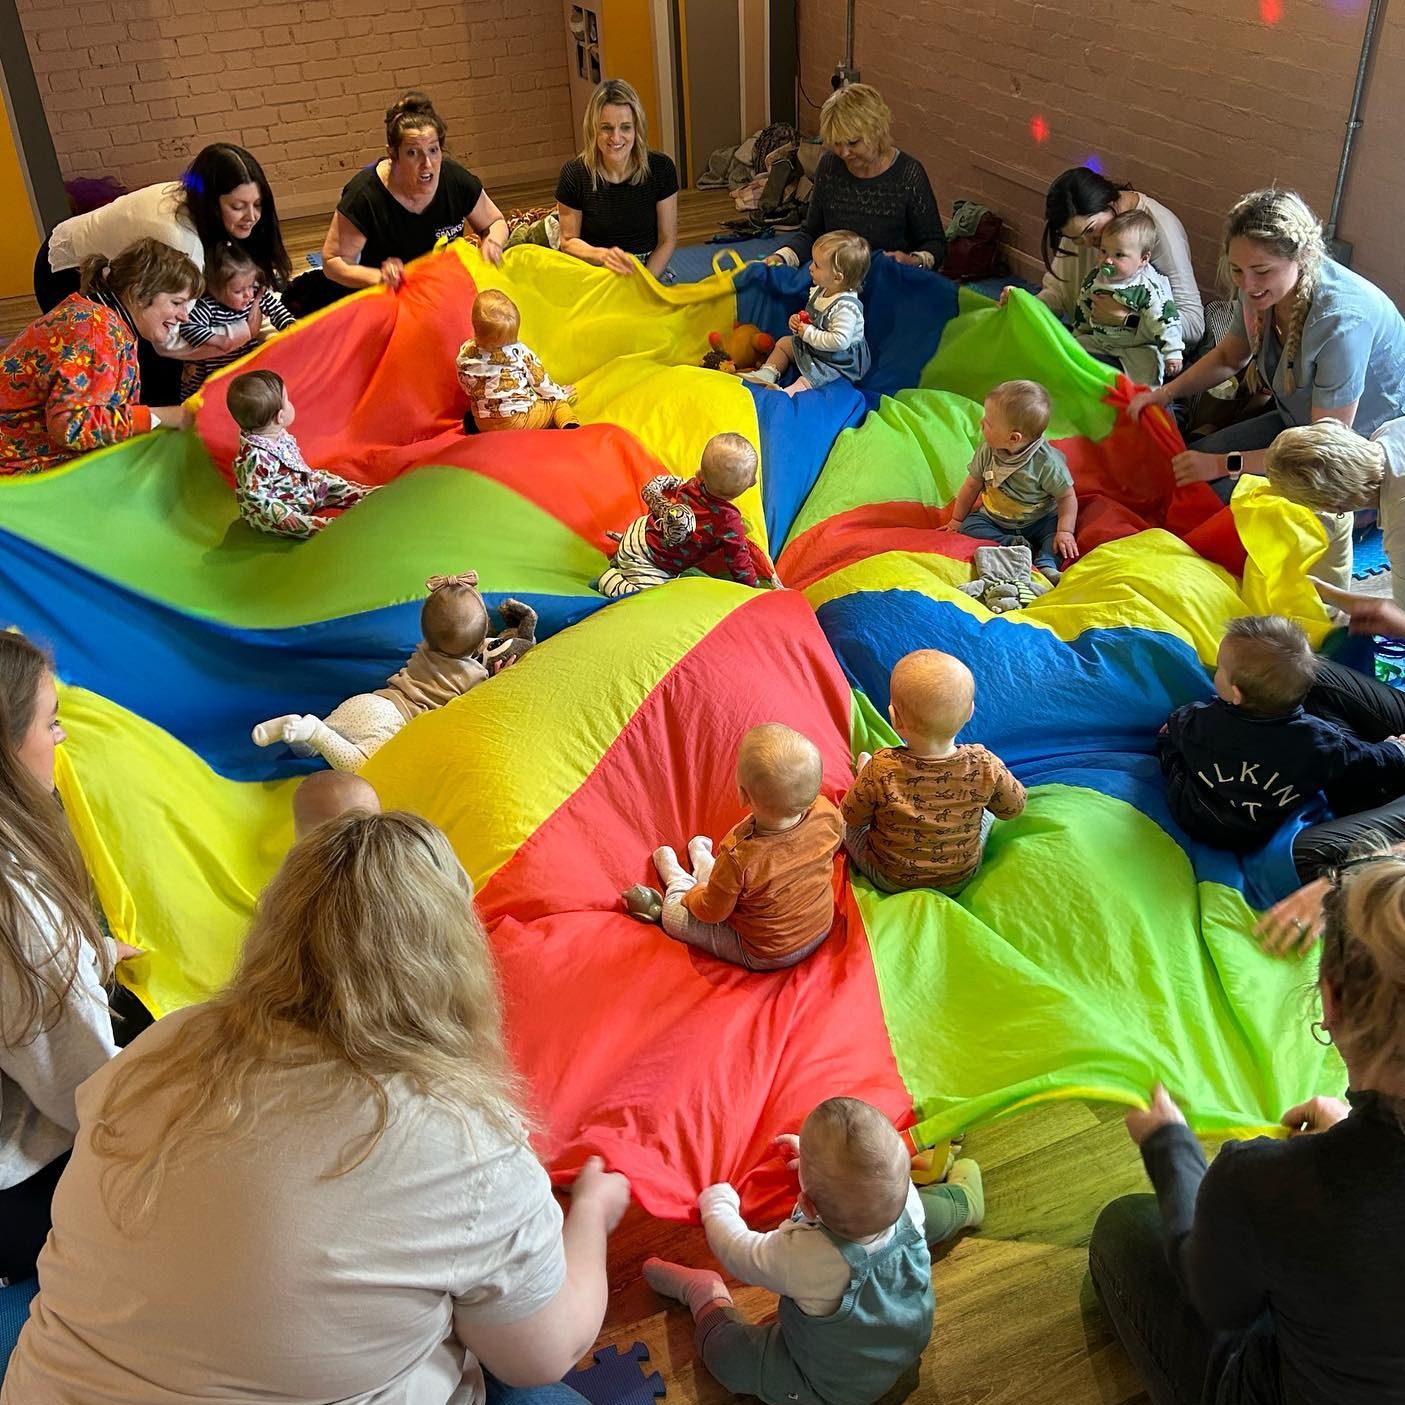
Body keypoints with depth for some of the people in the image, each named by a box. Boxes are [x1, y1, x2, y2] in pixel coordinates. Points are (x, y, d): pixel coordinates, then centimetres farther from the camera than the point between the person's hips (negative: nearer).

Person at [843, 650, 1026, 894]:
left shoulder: (881, 769, -33)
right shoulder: (985, 766, -28)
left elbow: (852, 816, -13)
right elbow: (1014, 808, -7)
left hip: (888, 881, -2)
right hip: (960, 881, 2)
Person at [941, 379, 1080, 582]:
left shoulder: (1047, 462, -25)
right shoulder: (987, 452, -13)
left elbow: (1067, 497, -18)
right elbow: (972, 486, 1)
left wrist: (1065, 532, -28)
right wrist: (956, 520, 7)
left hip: (1038, 521, -4)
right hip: (994, 519, 4)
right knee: (969, 526, -21)